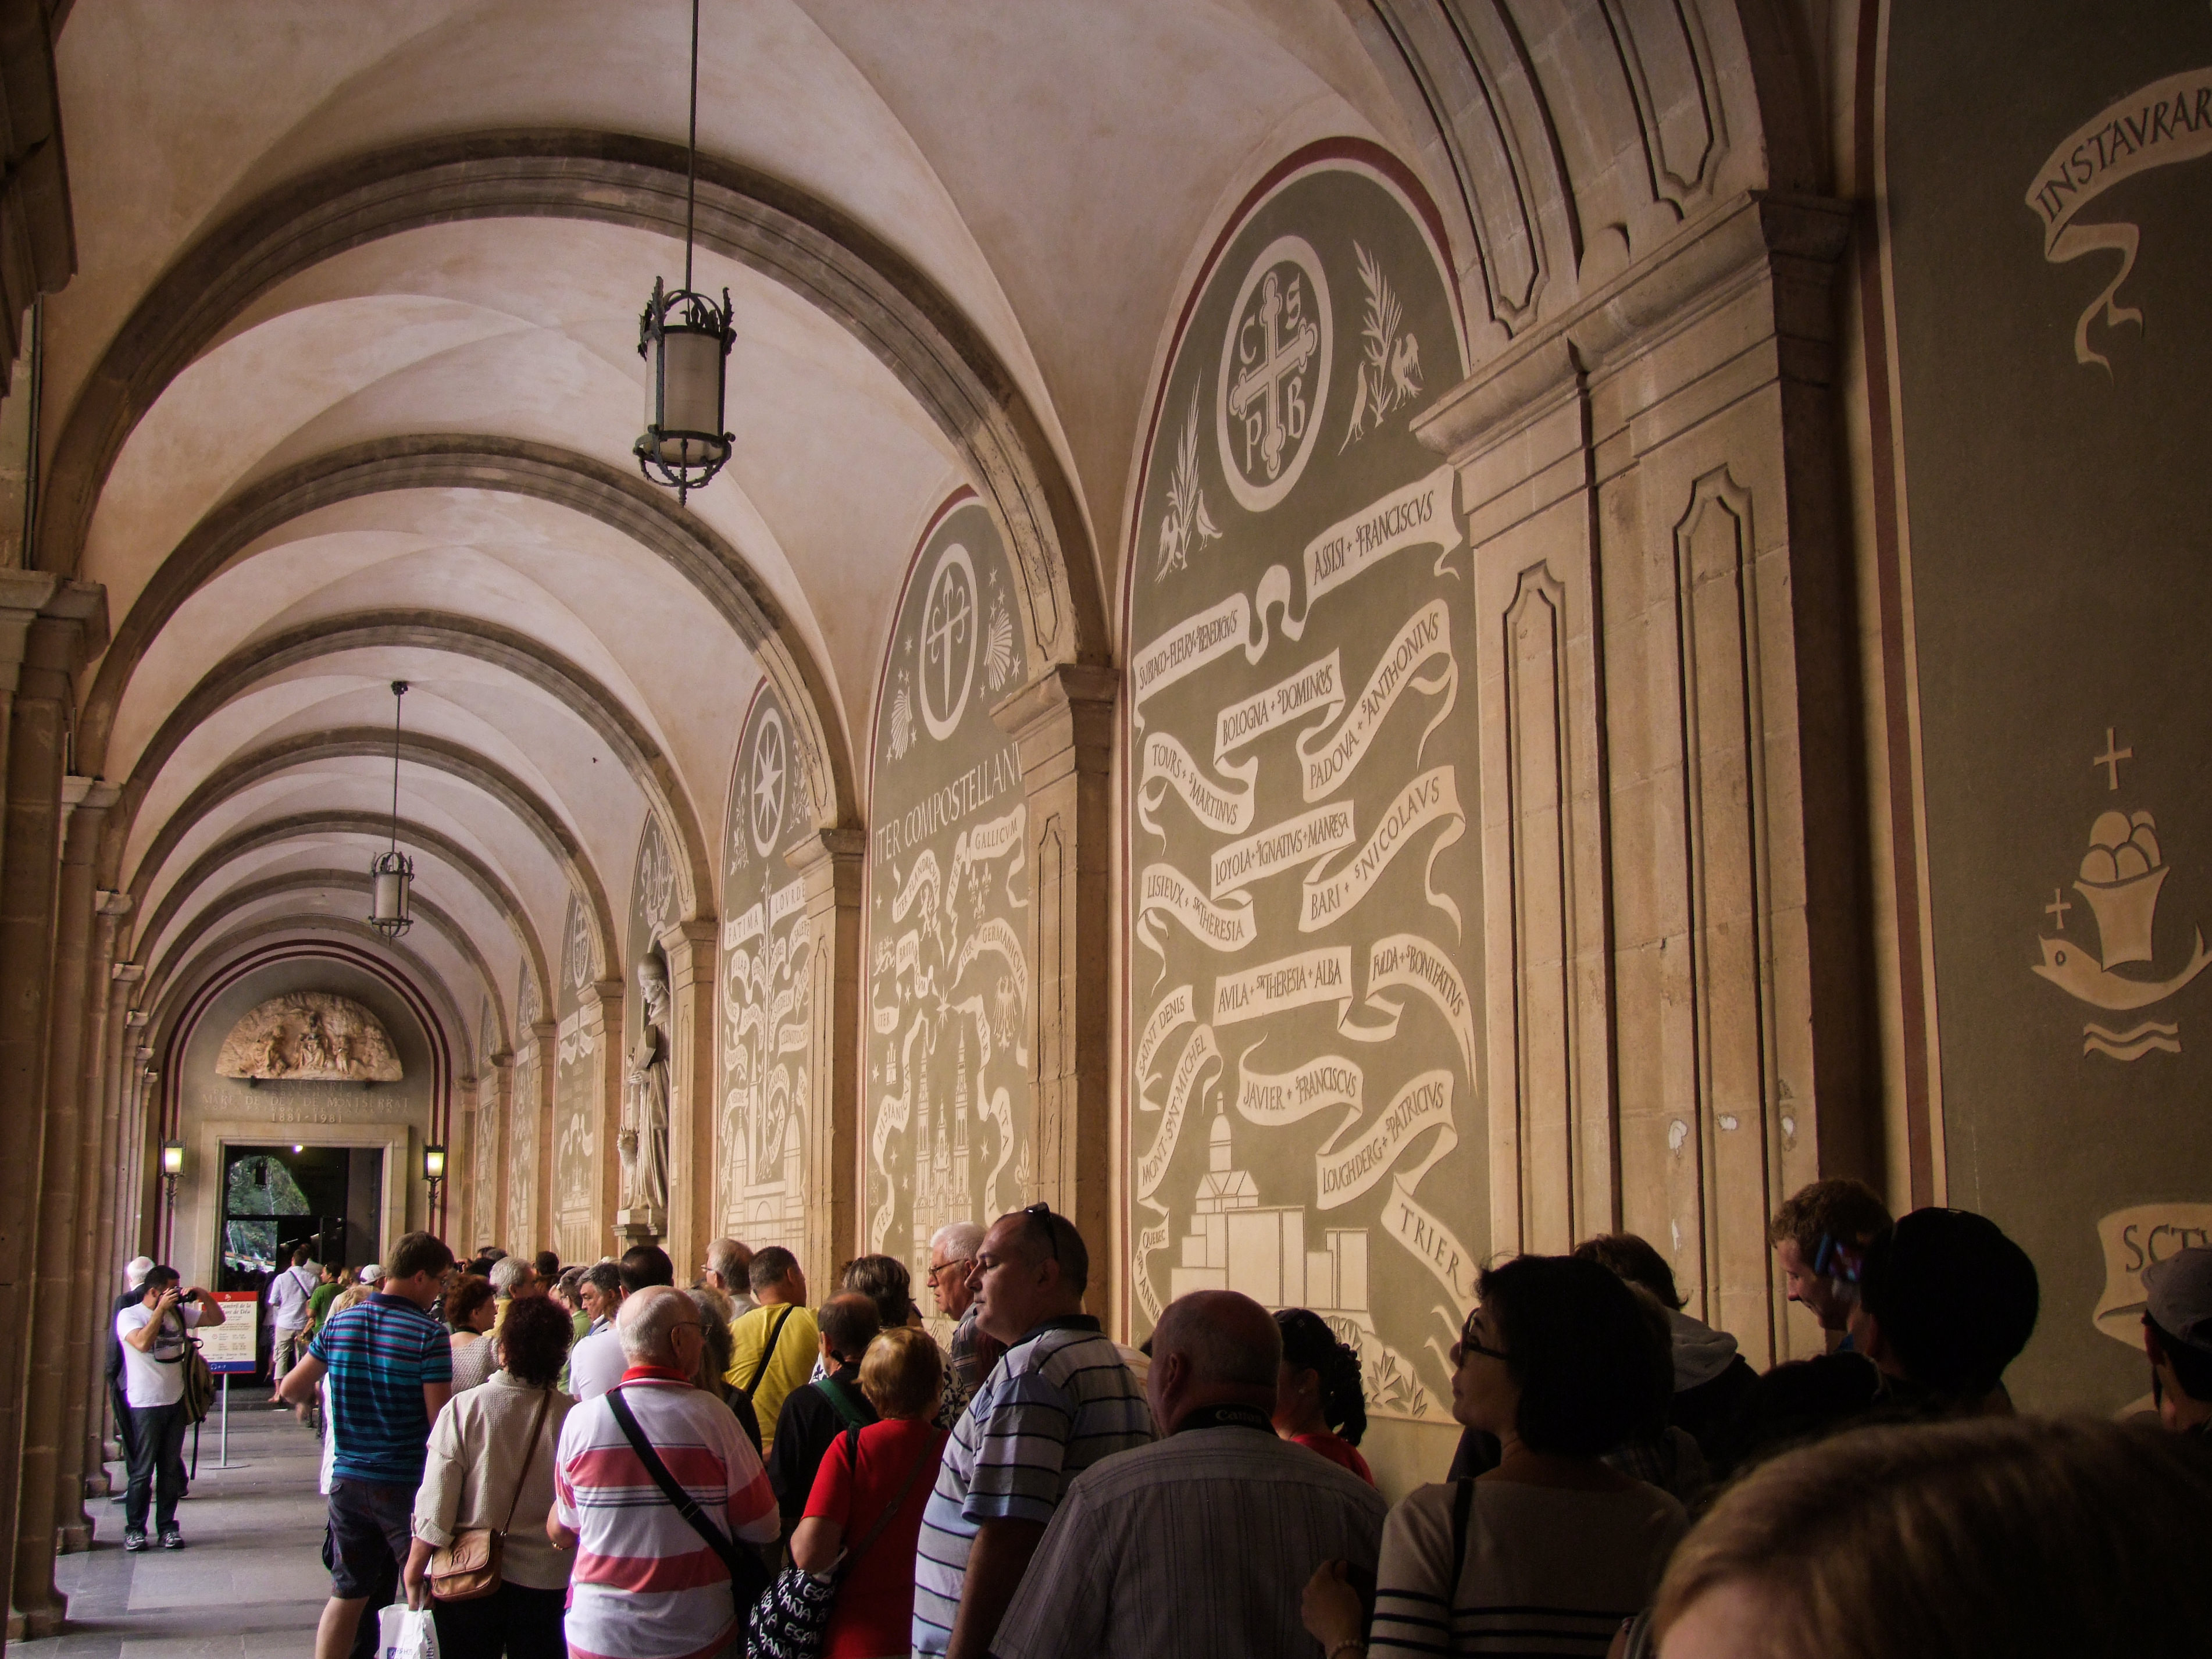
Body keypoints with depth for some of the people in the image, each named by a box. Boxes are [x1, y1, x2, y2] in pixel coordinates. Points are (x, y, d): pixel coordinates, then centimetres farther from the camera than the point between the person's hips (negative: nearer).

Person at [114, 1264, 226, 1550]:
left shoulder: (178, 1312, 10)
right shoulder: (129, 1315, -5)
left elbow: (216, 1319, 16)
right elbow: (143, 1343, -24)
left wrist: (204, 1296, 0)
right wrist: (161, 1309, -20)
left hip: (176, 1401, 5)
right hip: (146, 1404, -5)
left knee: (171, 1469, 8)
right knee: (142, 1470, -1)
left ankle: (167, 1526, 14)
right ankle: (134, 1529, 8)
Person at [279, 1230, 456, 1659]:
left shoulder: (339, 1323, 1)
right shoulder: (429, 1334, -15)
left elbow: (291, 1390, 9)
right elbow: (440, 1420, -17)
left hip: (348, 1478, 5)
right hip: (406, 1484, -5)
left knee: (346, 1596, 15)